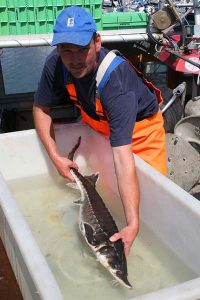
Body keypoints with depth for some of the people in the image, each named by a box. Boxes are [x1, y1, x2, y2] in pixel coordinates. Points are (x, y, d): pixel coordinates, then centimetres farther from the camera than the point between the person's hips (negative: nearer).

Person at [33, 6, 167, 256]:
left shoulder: (117, 81, -43)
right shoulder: (56, 64, -27)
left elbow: (123, 159, -50)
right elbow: (41, 108, -8)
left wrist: (133, 224, -55)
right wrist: (55, 156, -18)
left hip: (141, 126, -4)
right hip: (98, 122, 5)